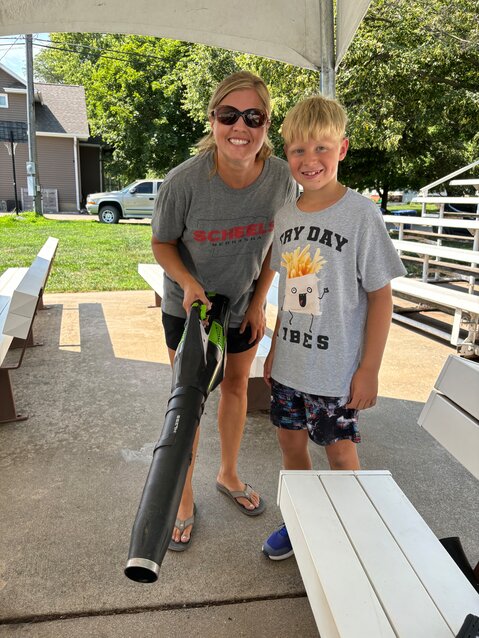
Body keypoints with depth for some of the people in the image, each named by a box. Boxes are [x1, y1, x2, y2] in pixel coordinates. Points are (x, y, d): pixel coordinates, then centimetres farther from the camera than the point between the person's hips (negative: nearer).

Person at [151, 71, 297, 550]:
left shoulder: (281, 178, -17)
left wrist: (259, 303, -6)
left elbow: (275, 245, -2)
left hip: (244, 306, 3)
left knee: (236, 387, 17)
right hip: (188, 308, -3)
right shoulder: (184, 181, -26)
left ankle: (228, 474, 42)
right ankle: (184, 498, 27)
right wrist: (188, 281, -28)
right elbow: (162, 243, -10)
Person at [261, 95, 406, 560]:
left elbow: (381, 296, -12)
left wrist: (369, 369, -13)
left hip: (336, 368, -5)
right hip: (288, 363, 6)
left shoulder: (361, 214, -14)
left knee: (339, 452, 10)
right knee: (290, 441, 17)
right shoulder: (285, 214, 4)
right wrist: (275, 349, 13)